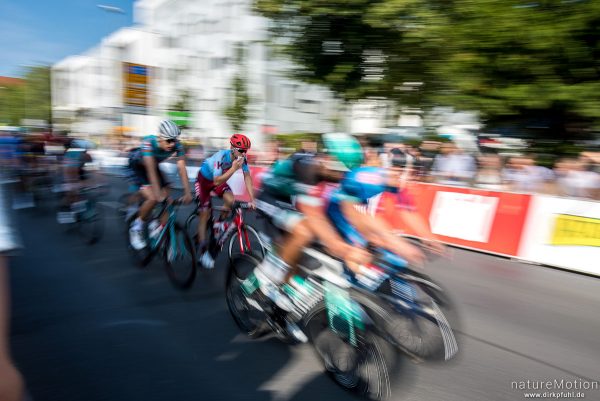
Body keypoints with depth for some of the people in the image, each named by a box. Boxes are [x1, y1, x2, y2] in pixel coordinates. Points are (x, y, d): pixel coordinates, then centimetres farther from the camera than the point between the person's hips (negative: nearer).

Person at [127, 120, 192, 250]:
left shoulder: (177, 146, -25)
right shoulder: (148, 142, -36)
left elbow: (182, 169, -27)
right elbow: (151, 170, -41)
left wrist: (187, 192, -34)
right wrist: (157, 193, -47)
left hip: (154, 166, 5)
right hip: (137, 167, -5)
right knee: (152, 198, -25)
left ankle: (157, 232, 6)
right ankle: (136, 228, -1)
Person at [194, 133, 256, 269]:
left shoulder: (242, 158, -21)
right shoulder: (221, 157, -36)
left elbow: (247, 177, -16)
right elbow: (217, 182, -40)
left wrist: (252, 199, -22)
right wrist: (234, 168, -46)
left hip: (218, 179, 5)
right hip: (204, 180, -4)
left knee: (231, 200, -23)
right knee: (205, 214, -5)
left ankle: (220, 223, 7)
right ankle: (203, 250, 5)